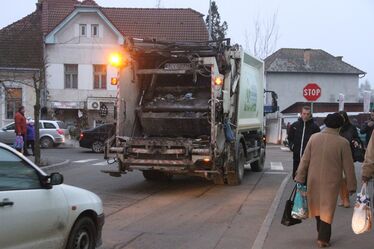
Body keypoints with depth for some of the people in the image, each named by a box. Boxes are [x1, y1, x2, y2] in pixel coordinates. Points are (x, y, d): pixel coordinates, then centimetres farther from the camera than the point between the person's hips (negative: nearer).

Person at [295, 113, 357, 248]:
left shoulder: (314, 138, -6)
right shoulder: (343, 142, -13)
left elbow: (305, 160, -2)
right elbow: (348, 166, -8)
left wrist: (300, 178, 5)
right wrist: (351, 185, 2)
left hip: (314, 180, 3)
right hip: (331, 181, -3)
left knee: (317, 205, 21)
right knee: (327, 209, 8)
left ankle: (321, 233, 35)